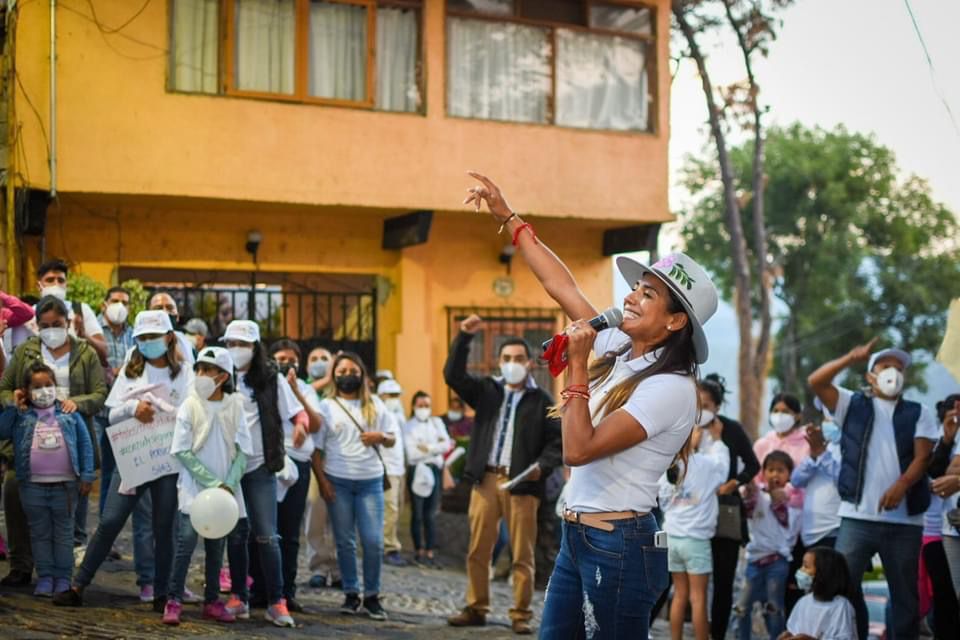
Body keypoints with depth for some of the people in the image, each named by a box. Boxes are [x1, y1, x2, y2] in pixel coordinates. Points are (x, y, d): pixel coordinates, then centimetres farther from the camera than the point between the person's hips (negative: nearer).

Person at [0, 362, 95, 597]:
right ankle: (45, 577, 16)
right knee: (40, 533, 8)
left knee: (63, 533, 7)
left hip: (65, 484, -1)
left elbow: (85, 443, 3)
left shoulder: (69, 413, 2)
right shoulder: (21, 416, 4)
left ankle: (63, 577, 14)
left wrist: (86, 476, -1)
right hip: (33, 485, 1)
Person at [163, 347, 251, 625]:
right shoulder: (190, 406, -5)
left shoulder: (234, 406, 0)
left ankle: (212, 601, 17)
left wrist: (229, 484, -12)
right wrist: (211, 481, -15)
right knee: (187, 542, -9)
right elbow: (182, 451, -8)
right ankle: (174, 601, -4)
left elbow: (243, 450, 1)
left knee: (217, 546, 8)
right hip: (194, 487, -2)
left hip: (224, 489, 3)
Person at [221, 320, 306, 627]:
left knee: (266, 535, -4)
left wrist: (300, 424, -24)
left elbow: (298, 411, -1)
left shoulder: (271, 379, 0)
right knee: (236, 533, 9)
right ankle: (239, 597, 18)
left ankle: (276, 602, 0)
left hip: (260, 466, -2)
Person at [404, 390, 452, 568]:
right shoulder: (409, 426, 2)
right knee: (418, 514, 1)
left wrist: (428, 448, -10)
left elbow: (447, 444, 2)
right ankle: (419, 551, 10)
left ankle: (430, 553, 3)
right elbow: (412, 452, -9)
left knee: (431, 514, 2)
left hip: (434, 470, 3)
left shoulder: (436, 423, 14)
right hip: (417, 470, -3)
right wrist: (437, 448, -5)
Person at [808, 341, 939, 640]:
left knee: (906, 594, 6)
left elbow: (923, 457, -1)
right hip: (857, 517, -1)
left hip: (905, 520, 1)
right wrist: (852, 358, -16)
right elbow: (816, 381, -4)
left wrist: (900, 486, -20)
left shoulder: (919, 414, 12)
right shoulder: (853, 404, 10)